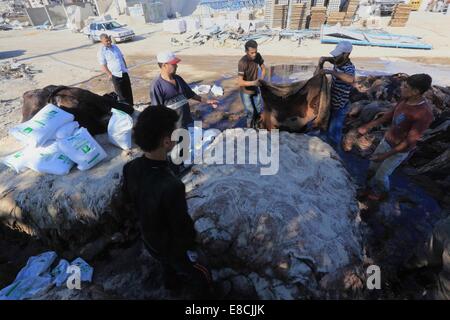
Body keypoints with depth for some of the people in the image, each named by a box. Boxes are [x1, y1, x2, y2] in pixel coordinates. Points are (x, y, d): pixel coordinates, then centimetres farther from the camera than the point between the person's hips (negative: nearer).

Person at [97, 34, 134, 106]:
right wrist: (110, 75, -11)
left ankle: (131, 106, 28)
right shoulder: (101, 52, -7)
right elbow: (103, 66, -7)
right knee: (121, 94, 2)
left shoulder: (115, 47, 10)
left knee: (129, 92, 13)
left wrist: (126, 69, 12)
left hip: (124, 73, 5)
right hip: (115, 75, -5)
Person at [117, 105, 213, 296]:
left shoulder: (130, 168, -22)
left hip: (149, 241, 7)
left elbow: (125, 202, -4)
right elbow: (182, 229, -30)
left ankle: (173, 285, 68)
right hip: (173, 248, -7)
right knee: (200, 277, 24)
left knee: (168, 266, 38)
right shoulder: (171, 187, -45)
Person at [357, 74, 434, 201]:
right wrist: (368, 126, 1)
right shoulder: (405, 99, -10)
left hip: (399, 150, -6)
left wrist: (386, 155, -25)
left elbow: (410, 141, -27)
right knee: (372, 167, 19)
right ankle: (371, 188, 44)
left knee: (381, 175, 9)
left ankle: (382, 192, 40)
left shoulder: (424, 114, -33)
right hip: (386, 140, 7)